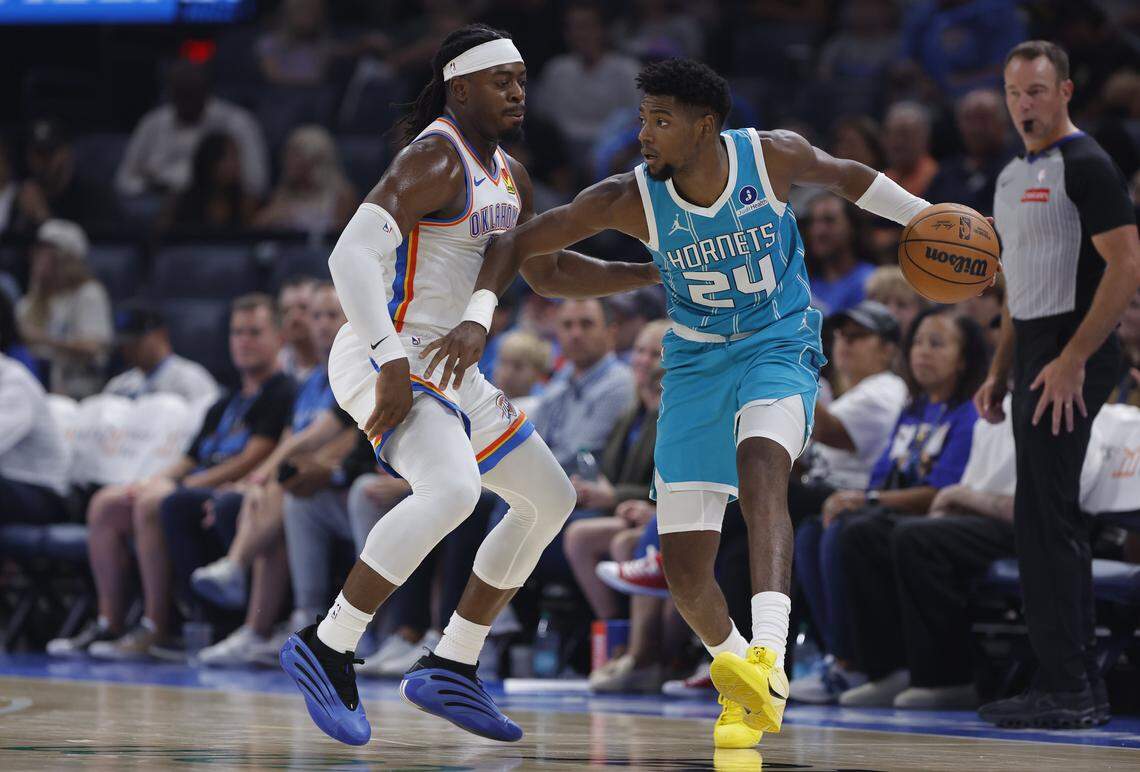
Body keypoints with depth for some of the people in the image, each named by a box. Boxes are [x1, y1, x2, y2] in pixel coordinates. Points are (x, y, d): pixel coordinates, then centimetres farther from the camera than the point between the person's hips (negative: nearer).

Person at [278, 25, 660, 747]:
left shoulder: (507, 173, 15)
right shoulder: (435, 158, -15)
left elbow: (549, 271, 27)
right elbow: (352, 254, -26)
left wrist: (654, 275, 18)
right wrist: (393, 365, -33)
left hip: (450, 373, 10)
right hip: (385, 361, -10)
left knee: (549, 500, 13)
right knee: (452, 489, -33)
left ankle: (450, 668, 15)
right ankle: (327, 649, -24)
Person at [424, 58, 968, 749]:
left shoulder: (773, 156, -16)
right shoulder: (630, 199, -15)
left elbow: (842, 175, 8)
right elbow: (519, 243, -8)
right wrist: (477, 319, -22)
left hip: (778, 348, -2)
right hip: (696, 362, 2)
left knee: (760, 465, -35)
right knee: (684, 564, -2)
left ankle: (768, 661, -46)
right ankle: (733, 670, 29)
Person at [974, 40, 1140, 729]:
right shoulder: (1014, 175, 18)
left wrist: (1072, 360, -22)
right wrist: (1001, 373, 18)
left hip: (1070, 359, -10)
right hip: (1033, 359, 10)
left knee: (1046, 520, -11)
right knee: (1051, 520, 10)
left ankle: (1065, 689, -9)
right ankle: (1083, 687, 15)